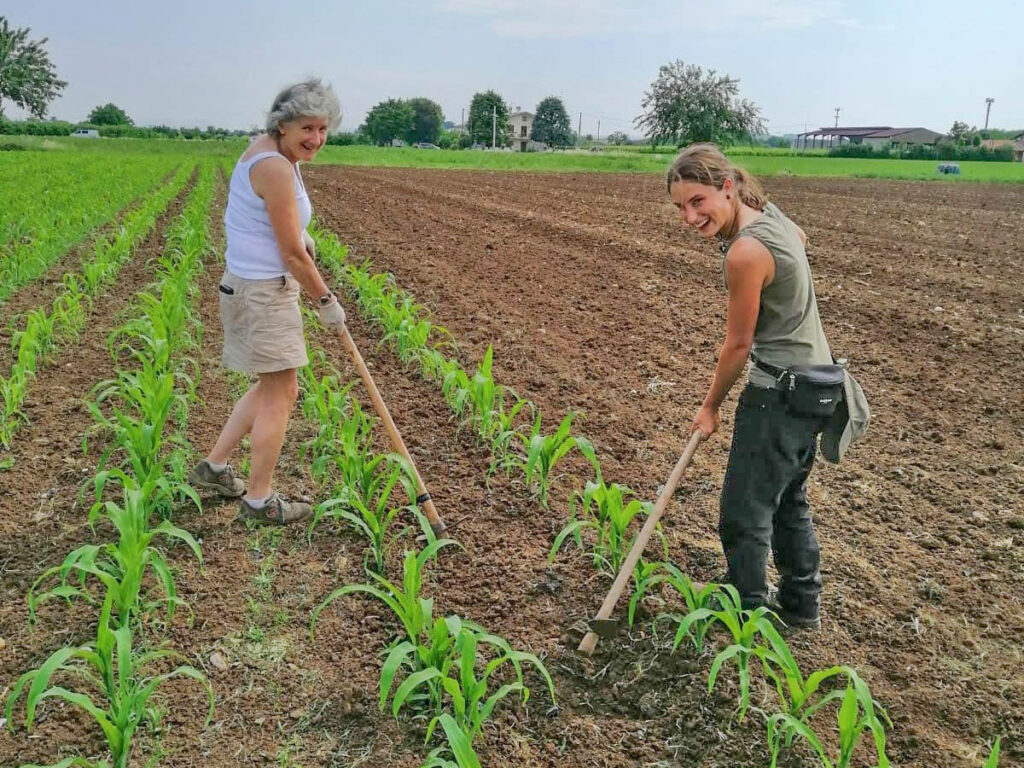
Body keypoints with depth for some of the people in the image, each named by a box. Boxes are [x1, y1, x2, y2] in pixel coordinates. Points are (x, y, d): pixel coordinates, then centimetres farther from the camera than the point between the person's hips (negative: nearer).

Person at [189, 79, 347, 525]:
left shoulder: (264, 148, 8)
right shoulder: (277, 168, -22)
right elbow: (292, 255, -19)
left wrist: (298, 233, 24)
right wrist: (326, 301, -7)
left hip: (254, 287, 10)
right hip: (264, 293, -10)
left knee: (271, 386, 20)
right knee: (281, 392, 0)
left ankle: (214, 467, 30)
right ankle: (259, 500, 12)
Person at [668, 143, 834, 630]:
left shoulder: (745, 252, -26)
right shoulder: (769, 215, 2)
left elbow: (738, 344, -15)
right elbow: (800, 240, 29)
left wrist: (710, 407, -2)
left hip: (780, 393, -10)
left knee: (744, 514, 1)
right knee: (788, 499, 24)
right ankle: (802, 607, 39)